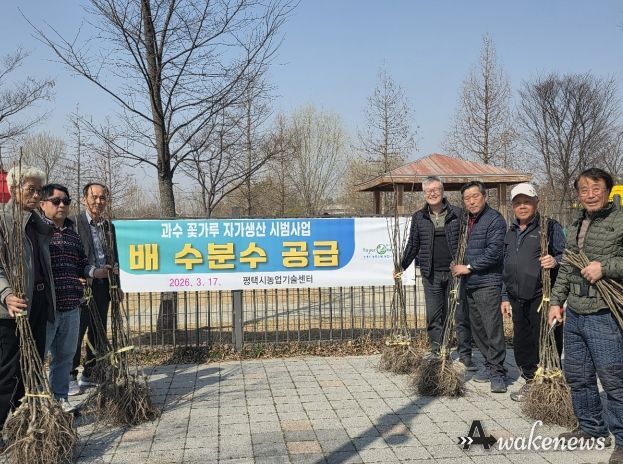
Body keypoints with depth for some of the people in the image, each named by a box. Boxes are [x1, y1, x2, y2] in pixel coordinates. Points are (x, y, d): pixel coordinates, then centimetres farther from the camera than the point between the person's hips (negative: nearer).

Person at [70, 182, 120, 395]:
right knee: (76, 332, -2)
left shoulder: (109, 226, 14)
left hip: (103, 285, 7)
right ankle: (71, 377, 8)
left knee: (98, 332, 11)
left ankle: (89, 375, 22)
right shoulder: (74, 223, -6)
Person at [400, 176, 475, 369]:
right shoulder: (419, 217, 8)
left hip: (455, 273, -2)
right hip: (431, 275, 2)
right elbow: (413, 245, 13)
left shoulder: (457, 214, 2)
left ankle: (465, 354, 9)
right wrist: (401, 267, 6)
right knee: (434, 317, 6)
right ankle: (438, 354, 16)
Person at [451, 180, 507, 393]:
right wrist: (457, 266, 11)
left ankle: (497, 372, -2)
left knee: (493, 329, -8)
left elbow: (494, 252, -18)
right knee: (478, 328, 12)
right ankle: (489, 365, 24)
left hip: (488, 283, -8)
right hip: (470, 283, 8)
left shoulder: (494, 219, -9)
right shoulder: (466, 220, 16)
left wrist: (469, 267, -13)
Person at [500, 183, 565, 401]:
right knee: (521, 342, 12)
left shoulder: (550, 226, -2)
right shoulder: (511, 232, 18)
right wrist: (505, 297, 20)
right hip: (518, 299, 7)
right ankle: (530, 381, 25)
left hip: (542, 296, -6)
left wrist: (555, 261, -27)